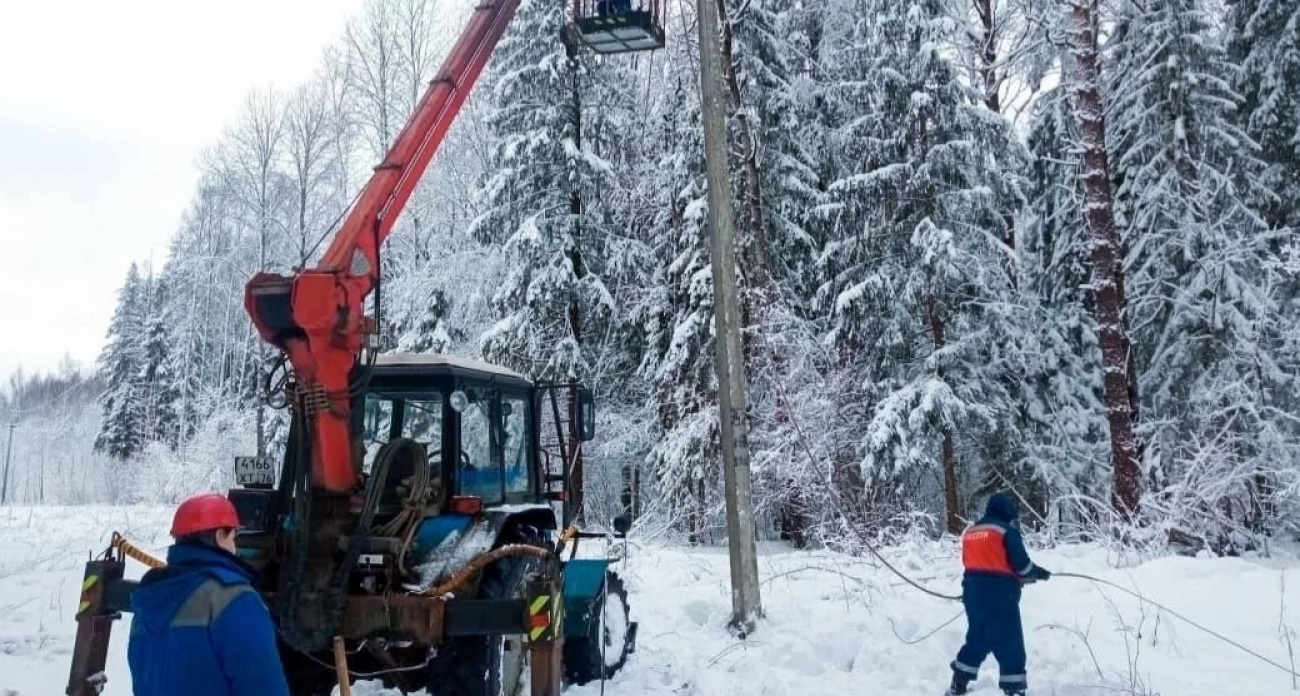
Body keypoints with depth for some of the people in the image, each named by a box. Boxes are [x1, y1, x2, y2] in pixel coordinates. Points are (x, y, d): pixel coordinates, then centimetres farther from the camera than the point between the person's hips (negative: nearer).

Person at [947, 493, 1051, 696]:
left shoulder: (969, 532, 13)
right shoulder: (1007, 531, -8)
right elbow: (1021, 564, -10)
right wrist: (1038, 572, 11)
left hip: (973, 593, 7)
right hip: (999, 596, -7)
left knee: (976, 639, 20)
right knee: (1010, 645, -1)